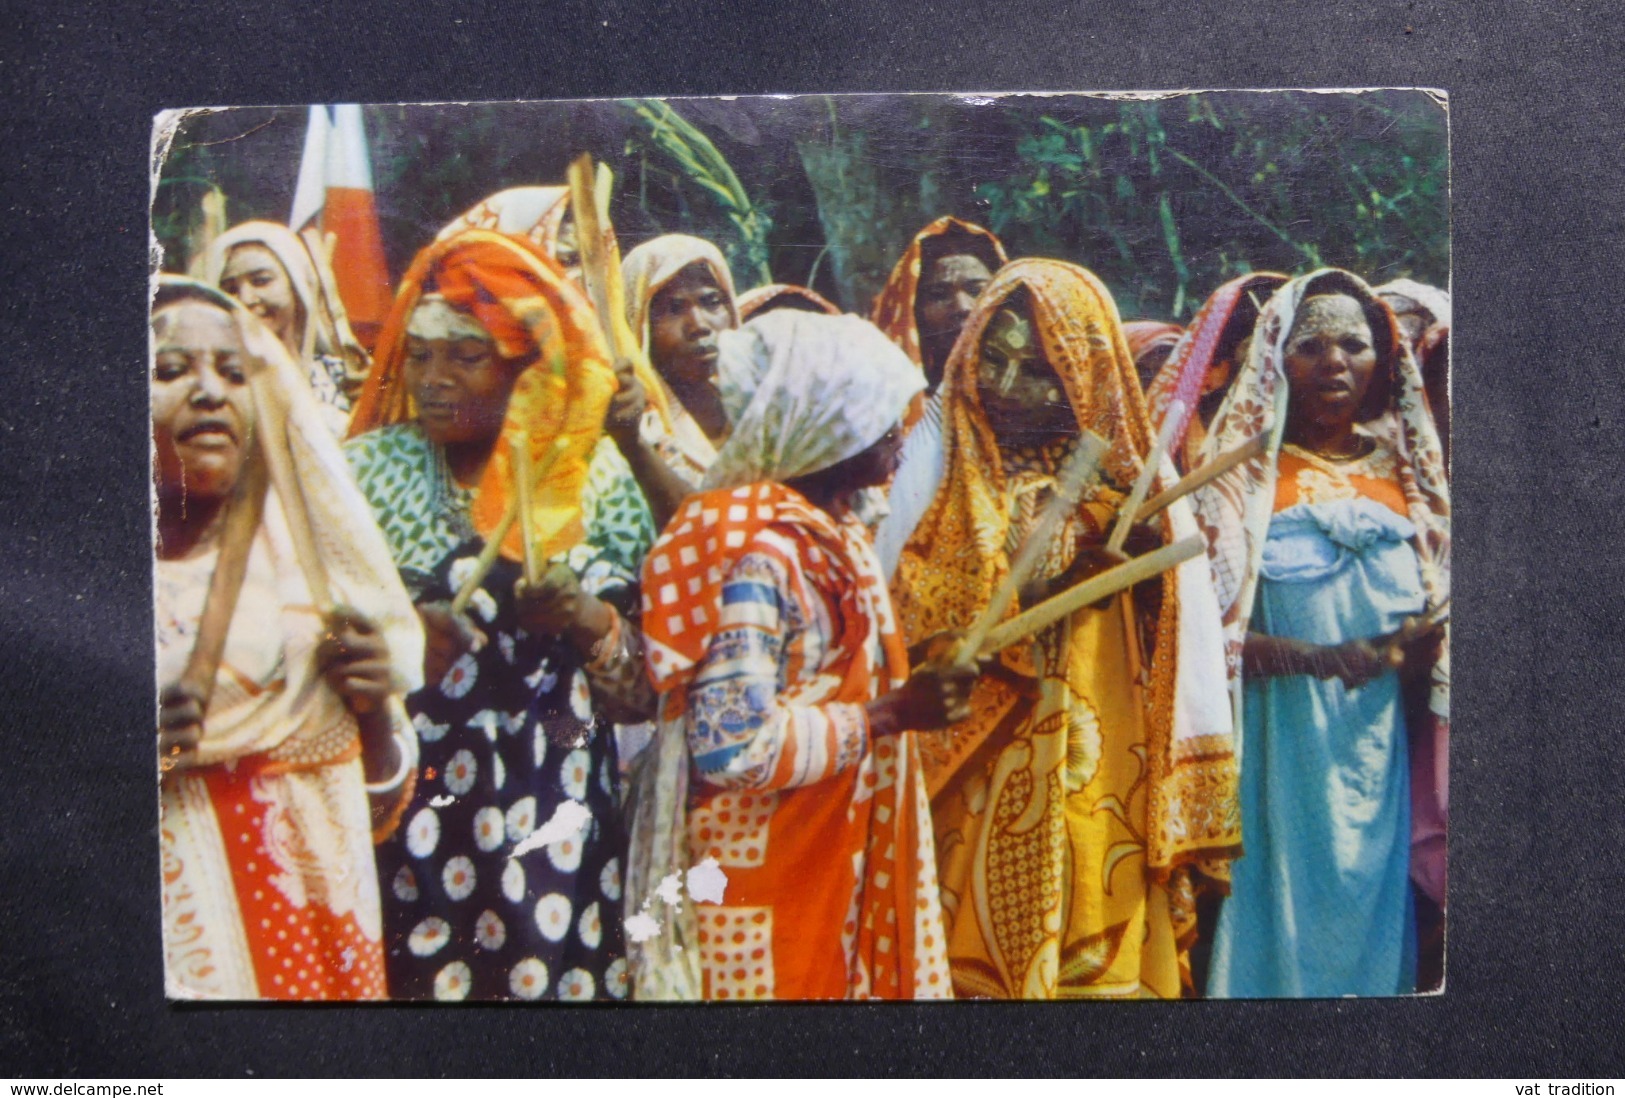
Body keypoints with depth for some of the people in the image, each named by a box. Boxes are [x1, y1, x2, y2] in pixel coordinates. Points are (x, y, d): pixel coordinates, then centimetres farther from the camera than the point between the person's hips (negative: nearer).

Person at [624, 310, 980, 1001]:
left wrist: (912, 687, 11)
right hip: (763, 878, -9)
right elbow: (733, 746, -29)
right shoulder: (759, 555, -22)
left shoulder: (830, 530, 8)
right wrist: (888, 715, -24)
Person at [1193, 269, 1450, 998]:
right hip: (1278, 741, -3)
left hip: (1378, 746, 4)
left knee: (1369, 914, 9)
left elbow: (1433, 614, 15)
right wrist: (1317, 658, -22)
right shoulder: (1245, 471, 0)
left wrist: (1413, 648, -7)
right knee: (1281, 911, 1)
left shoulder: (1405, 471, 11)